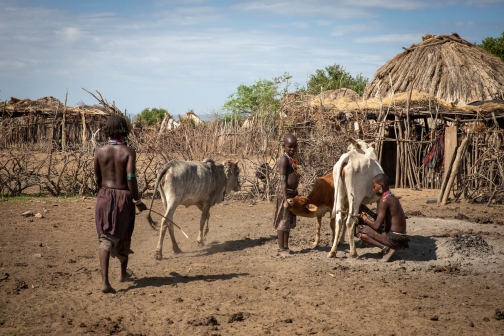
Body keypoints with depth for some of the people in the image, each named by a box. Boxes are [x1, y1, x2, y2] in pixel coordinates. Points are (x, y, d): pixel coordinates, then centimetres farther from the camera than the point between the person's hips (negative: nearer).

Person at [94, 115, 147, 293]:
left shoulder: (100, 151, -2)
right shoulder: (129, 152, -11)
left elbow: (97, 178, 7)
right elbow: (131, 178, -18)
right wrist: (137, 200, -9)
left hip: (105, 196, 2)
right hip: (123, 196, -1)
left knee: (105, 238, 2)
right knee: (123, 236, 19)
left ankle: (105, 281, -13)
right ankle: (123, 273, 39)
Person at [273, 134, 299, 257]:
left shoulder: (293, 159, 11)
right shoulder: (284, 159, -14)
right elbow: (283, 181, -18)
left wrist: (296, 194, 18)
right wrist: (286, 199, -22)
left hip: (293, 193, 9)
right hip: (285, 193, -9)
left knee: (289, 222, 14)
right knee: (283, 222, -2)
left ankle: (286, 247, 22)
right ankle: (281, 249, 4)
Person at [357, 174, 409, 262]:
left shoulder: (385, 201, -15)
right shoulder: (392, 198, 13)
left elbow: (377, 225, -17)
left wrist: (364, 217, -1)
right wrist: (368, 211, 18)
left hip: (394, 240, -10)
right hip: (401, 239, 10)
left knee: (358, 230, -8)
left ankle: (385, 248, -12)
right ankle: (388, 247, 11)